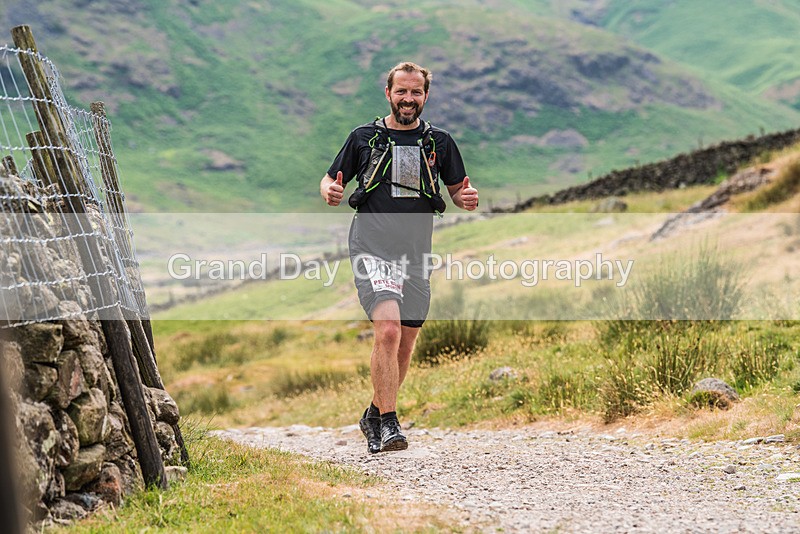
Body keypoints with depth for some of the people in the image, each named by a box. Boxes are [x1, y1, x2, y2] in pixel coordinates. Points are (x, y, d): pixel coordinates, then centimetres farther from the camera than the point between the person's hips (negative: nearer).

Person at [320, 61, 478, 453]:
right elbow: (330, 179, 12)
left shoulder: (439, 142, 11)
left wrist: (467, 199, -8)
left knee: (405, 344, 10)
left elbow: (457, 190, 16)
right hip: (372, 248, -4)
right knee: (388, 330, -22)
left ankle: (374, 415, 30)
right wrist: (329, 192, -12)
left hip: (416, 252, 4)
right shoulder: (364, 138, 5)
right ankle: (388, 425, -19)